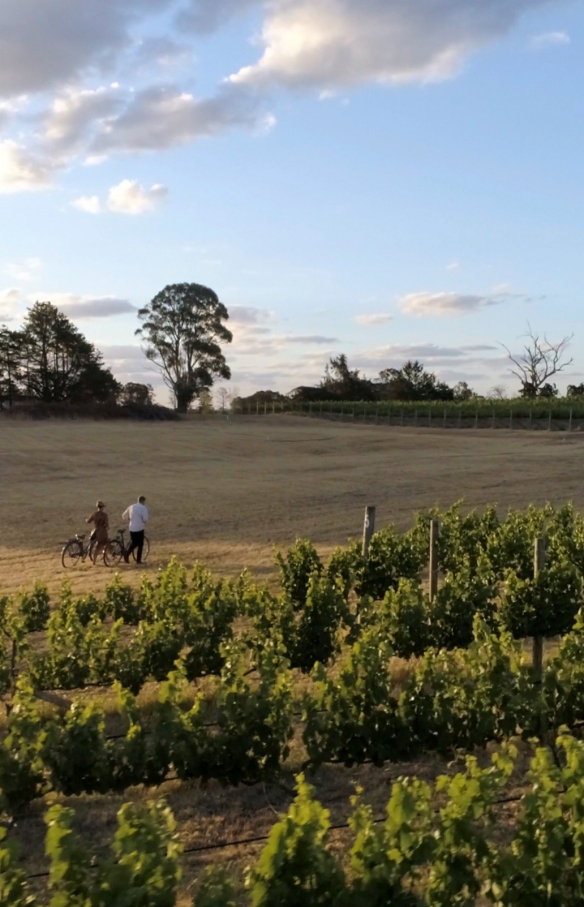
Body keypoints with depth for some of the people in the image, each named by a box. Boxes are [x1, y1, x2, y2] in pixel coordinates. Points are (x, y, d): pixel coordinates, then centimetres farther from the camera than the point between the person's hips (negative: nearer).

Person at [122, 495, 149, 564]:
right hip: (139, 528, -5)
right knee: (140, 544, 7)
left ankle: (126, 554, -2)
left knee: (134, 543, 20)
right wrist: (145, 523, 7)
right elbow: (145, 519, -15)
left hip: (132, 528, 5)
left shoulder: (131, 507, 9)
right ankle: (138, 560, 8)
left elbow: (123, 516, 15)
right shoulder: (143, 508, -7)